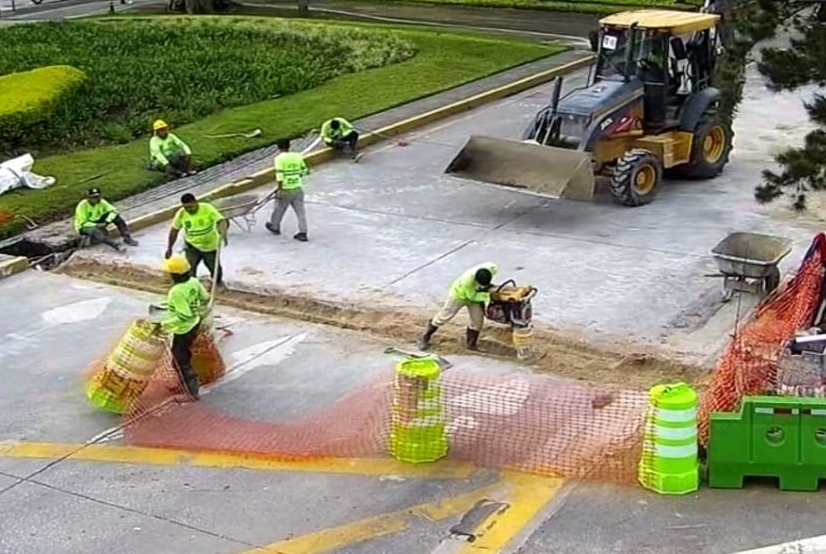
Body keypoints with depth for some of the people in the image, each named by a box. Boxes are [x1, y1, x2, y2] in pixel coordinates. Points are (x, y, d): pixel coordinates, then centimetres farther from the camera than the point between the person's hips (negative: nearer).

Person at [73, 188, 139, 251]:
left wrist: (106, 223, -29)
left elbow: (113, 211, -15)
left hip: (97, 222, 5)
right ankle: (116, 245, -50)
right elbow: (83, 223, -23)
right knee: (95, 231, -41)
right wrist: (97, 225, -29)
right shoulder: (82, 206, -23)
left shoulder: (101, 202, -11)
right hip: (85, 227, -5)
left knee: (115, 216, -14)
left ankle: (127, 237, -13)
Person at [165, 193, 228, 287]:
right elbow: (174, 230, -3)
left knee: (214, 267, 17)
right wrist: (169, 248, 2)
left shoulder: (208, 209, -26)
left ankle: (218, 281, 50)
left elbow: (222, 221, -37)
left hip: (210, 246, -1)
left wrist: (223, 233, -59)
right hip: (192, 245, 1)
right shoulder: (181, 214, -17)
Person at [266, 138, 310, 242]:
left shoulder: (279, 158, -14)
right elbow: (304, 170, 10)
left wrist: (279, 190, -15)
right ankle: (303, 233, 3)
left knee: (279, 209, 18)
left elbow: (279, 176, -19)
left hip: (285, 190, -4)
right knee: (300, 211, 5)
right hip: (298, 189, 4)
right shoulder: (298, 156, 1)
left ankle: (275, 227, 37)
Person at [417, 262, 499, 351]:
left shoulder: (491, 268, -35)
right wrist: (486, 294, -38)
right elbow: (472, 296, -31)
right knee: (443, 316, 6)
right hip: (459, 293, -5)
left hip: (476, 294, 5)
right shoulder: (467, 280, -48)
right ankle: (424, 338, 22)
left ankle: (471, 342, 25)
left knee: (478, 320, 1)